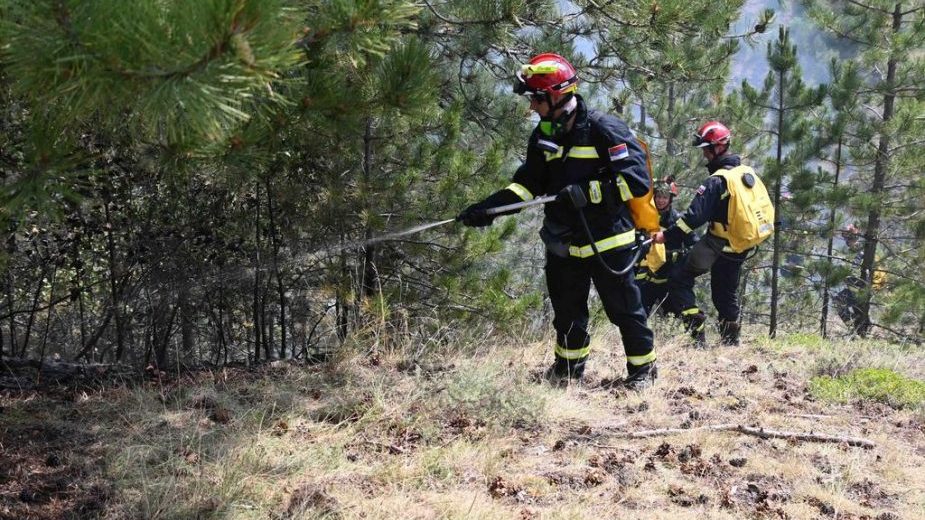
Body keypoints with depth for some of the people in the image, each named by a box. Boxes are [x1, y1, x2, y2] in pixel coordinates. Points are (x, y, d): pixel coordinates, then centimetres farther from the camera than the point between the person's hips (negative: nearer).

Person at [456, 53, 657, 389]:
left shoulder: (604, 130, -16)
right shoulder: (544, 136, 6)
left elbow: (637, 180, -21)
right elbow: (526, 184, 9)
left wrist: (586, 192, -27)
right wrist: (489, 208, -6)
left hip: (607, 243, -7)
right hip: (563, 244, 7)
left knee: (624, 308, 3)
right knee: (567, 310, 19)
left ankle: (643, 368, 19)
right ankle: (569, 366, 37)